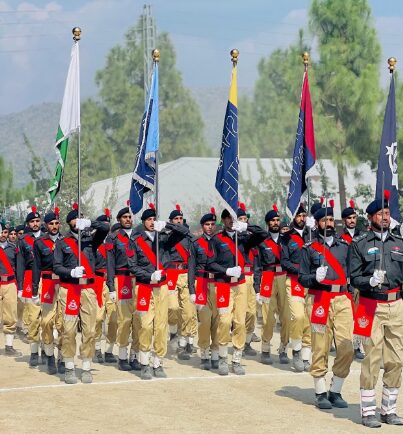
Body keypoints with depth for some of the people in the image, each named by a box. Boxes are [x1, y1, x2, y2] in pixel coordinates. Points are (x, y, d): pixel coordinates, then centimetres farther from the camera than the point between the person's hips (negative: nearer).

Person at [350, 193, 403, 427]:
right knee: (372, 359, -5)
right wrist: (370, 281, -21)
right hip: (372, 306, -4)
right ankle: (368, 411, 4)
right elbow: (354, 277, -4)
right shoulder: (360, 244, 1)